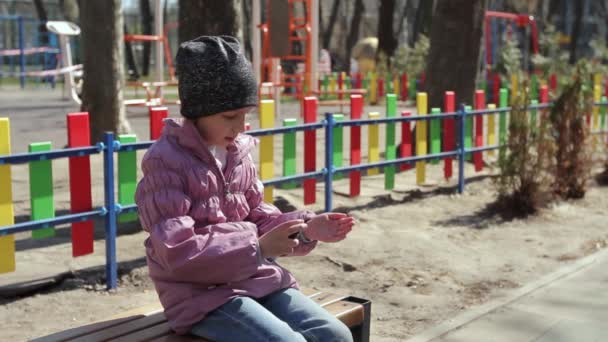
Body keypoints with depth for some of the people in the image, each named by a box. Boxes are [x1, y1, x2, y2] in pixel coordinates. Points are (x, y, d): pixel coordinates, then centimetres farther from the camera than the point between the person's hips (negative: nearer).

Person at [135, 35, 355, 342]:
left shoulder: (237, 151, 8)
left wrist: (306, 227, -2)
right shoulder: (165, 161, -13)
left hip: (255, 276, 7)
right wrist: (257, 248, -25)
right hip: (201, 293, -7)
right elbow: (177, 252, -20)